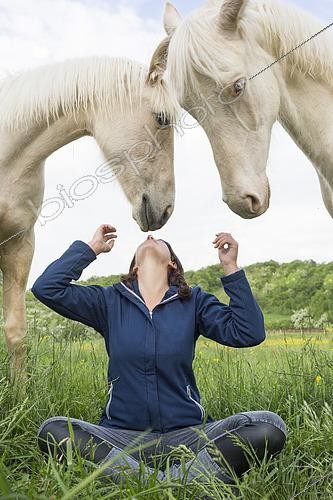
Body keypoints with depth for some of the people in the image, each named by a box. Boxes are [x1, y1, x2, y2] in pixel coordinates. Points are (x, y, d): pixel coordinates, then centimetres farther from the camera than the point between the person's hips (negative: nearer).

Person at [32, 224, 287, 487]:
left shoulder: (194, 301, 5)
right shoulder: (109, 301, 6)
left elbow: (250, 333, -5)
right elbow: (46, 288, -1)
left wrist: (231, 267, -7)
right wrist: (92, 248, 3)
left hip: (187, 433, 0)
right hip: (123, 436, 1)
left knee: (270, 426, -23)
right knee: (52, 431, -28)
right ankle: (163, 484, -28)